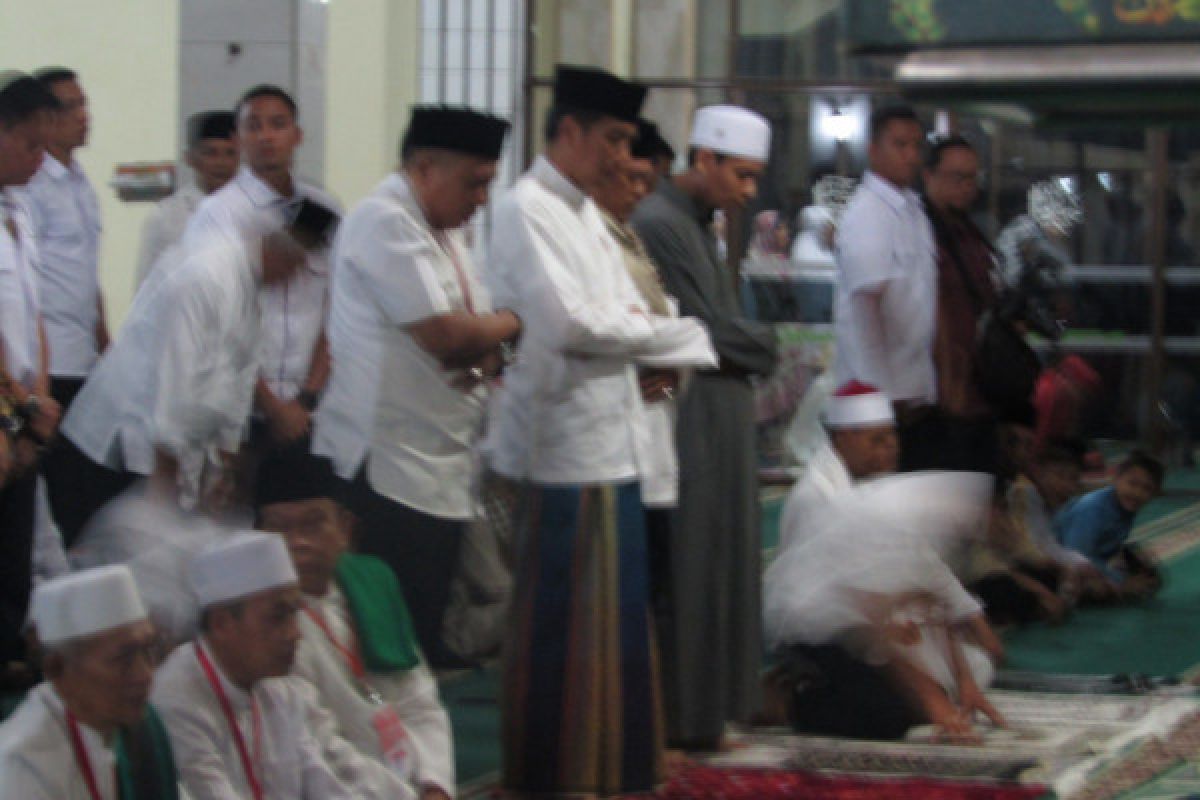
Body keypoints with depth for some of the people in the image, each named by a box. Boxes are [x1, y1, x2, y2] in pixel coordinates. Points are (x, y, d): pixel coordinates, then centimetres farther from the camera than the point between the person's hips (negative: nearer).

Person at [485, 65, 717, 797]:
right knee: (561, 622, -2)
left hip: (611, 440, 9)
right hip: (563, 442, -9)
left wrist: (626, 328, -6)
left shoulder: (585, 213, 15)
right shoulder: (527, 212, -12)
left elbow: (623, 313, 18)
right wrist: (656, 334, -6)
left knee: (612, 618, 12)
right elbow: (570, 325, -20)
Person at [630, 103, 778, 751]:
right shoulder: (659, 224, -15)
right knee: (684, 574, -4)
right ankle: (677, 719, 2)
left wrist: (740, 347, -2)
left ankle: (700, 715, 17)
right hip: (689, 425, -10)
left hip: (718, 428, 10)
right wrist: (763, 347, -1)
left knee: (714, 571, 12)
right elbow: (707, 333, -17)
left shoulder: (696, 224, 16)